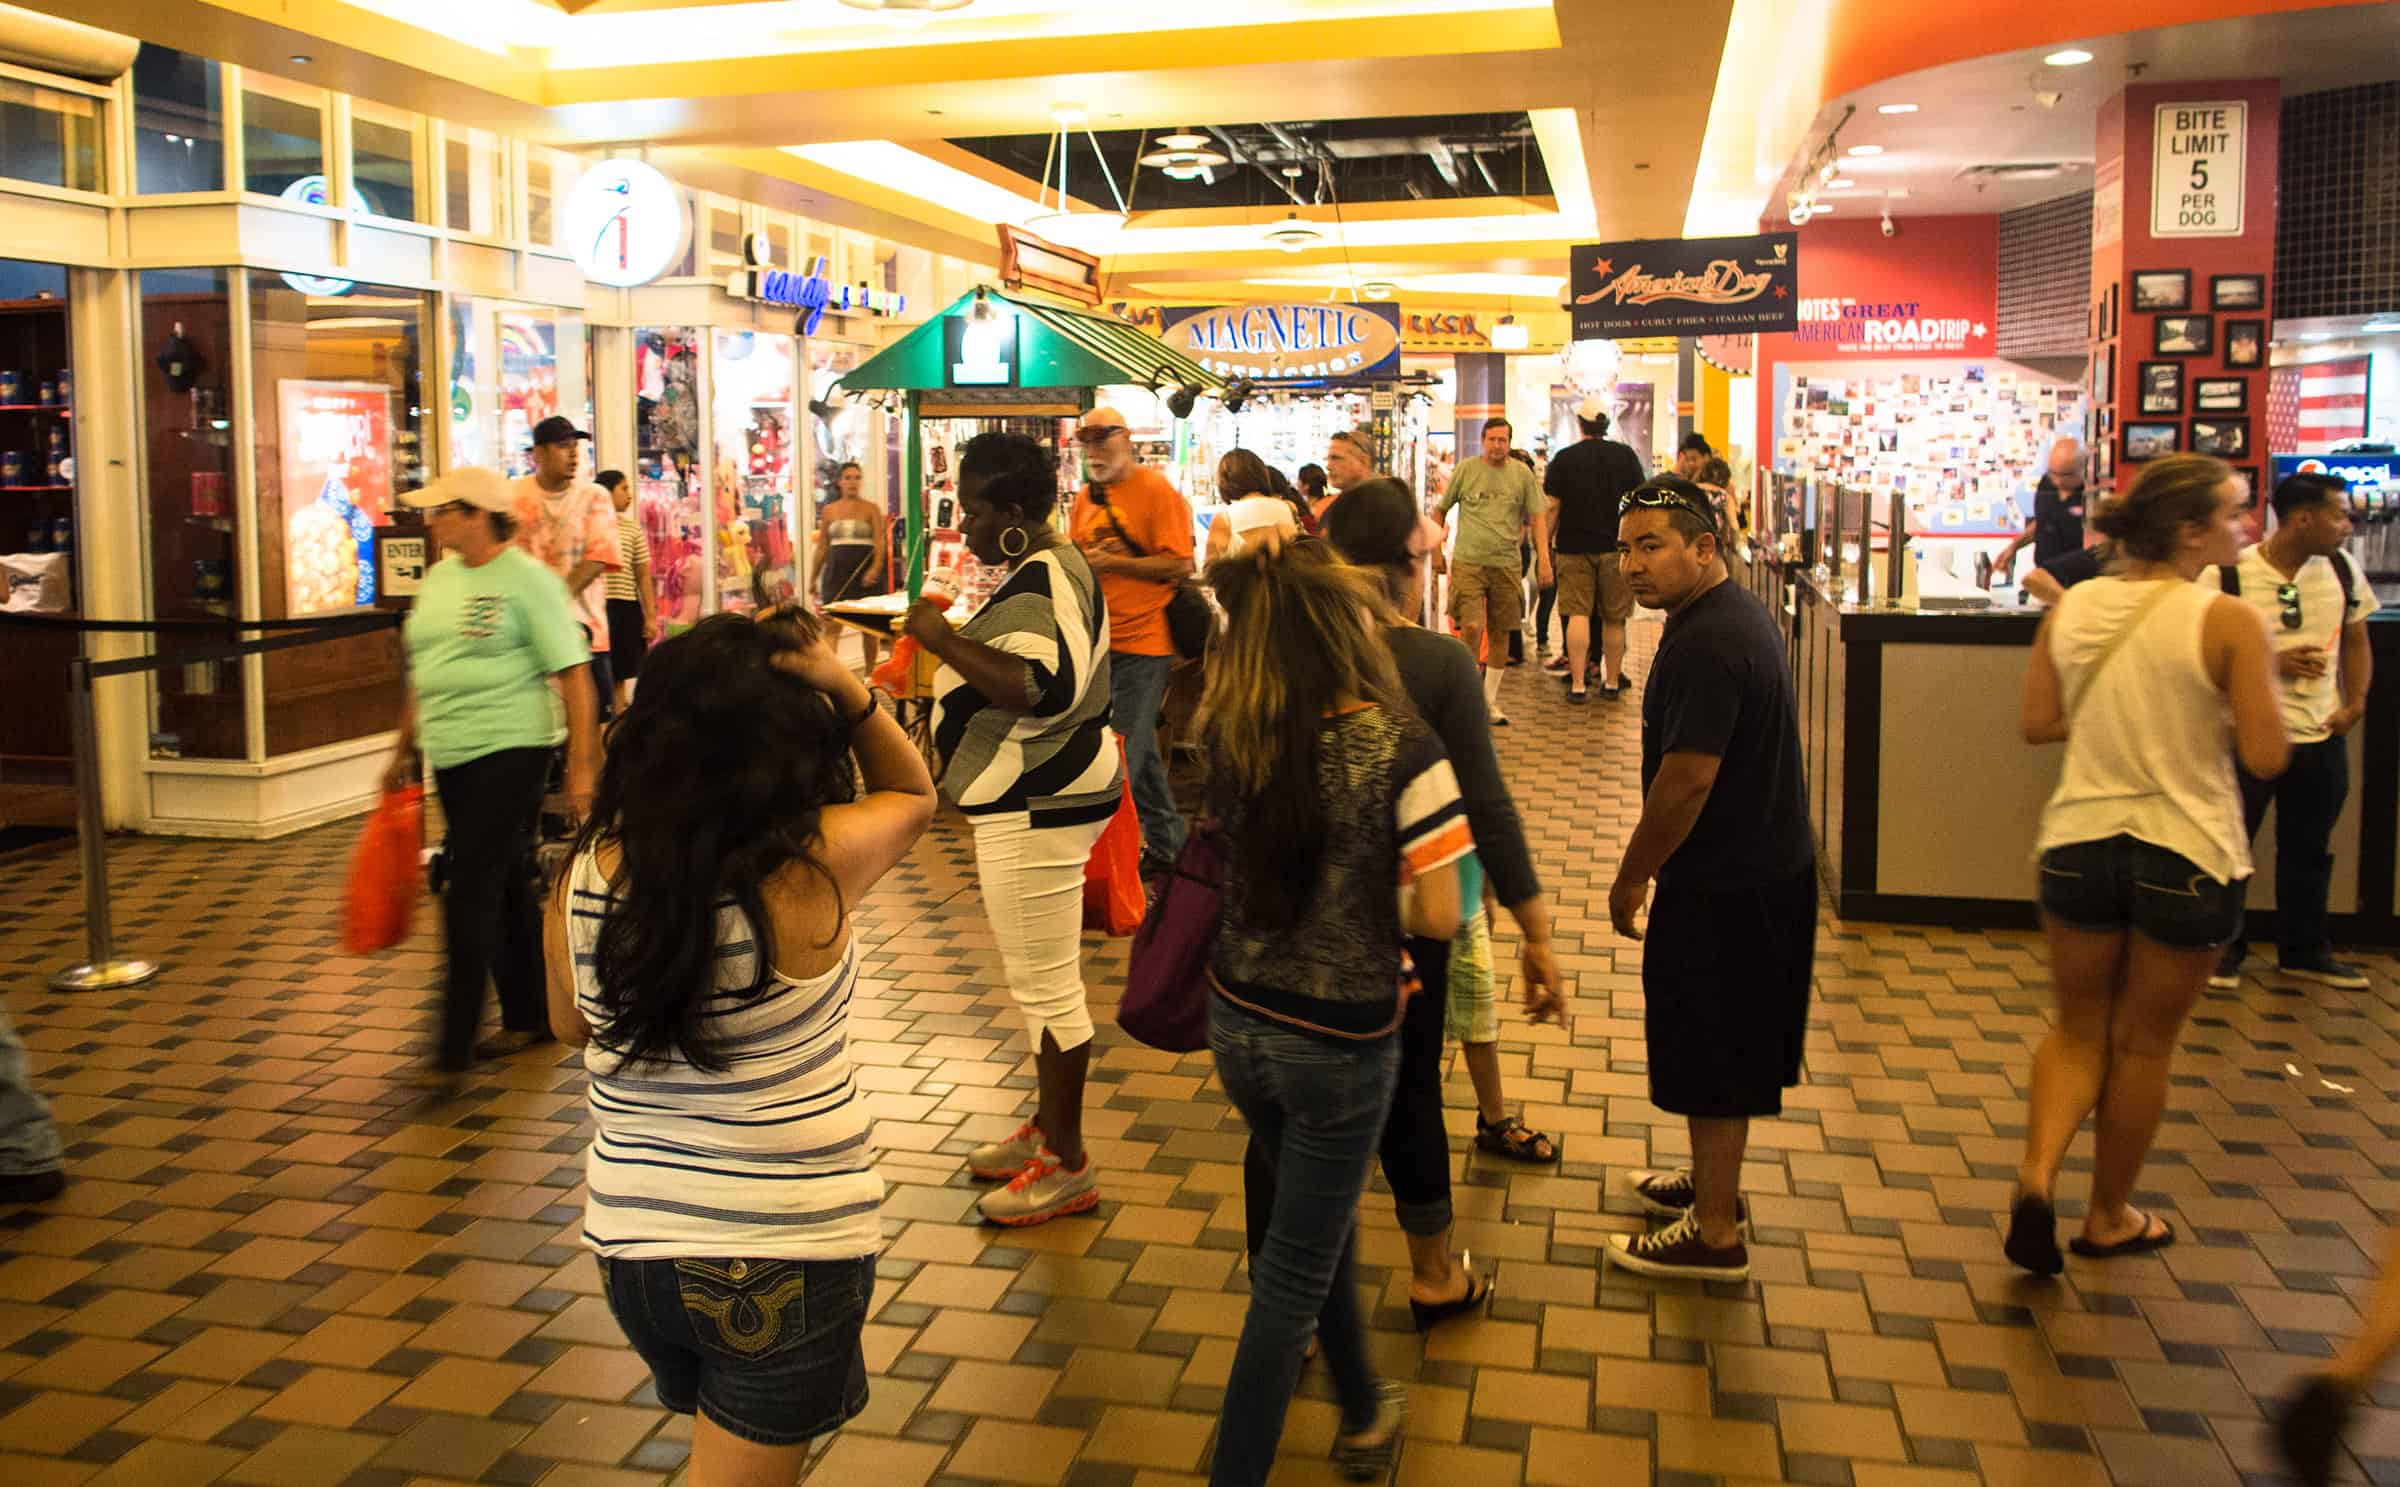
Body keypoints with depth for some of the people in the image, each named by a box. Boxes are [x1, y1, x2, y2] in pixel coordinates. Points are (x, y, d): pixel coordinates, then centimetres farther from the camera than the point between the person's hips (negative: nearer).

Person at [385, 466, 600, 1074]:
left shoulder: (528, 580, -9)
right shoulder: (439, 578, 13)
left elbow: (575, 675, -13)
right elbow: (422, 673, 22)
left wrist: (582, 765, -18)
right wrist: (404, 749, 21)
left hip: (510, 750, -7)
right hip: (450, 755, 7)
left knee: (473, 892, -9)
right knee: (506, 887, 14)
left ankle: (456, 1039, -2)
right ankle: (530, 1017, 24)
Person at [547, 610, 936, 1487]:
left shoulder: (586, 875, -9)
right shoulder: (809, 869, -22)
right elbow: (912, 792, 0)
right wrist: (847, 689, -13)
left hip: (631, 1242, 6)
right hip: (786, 1256, -6)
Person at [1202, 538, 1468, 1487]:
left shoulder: (1231, 738, -7)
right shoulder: (1402, 753, -21)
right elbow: (1438, 917, -17)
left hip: (1239, 1022, 6)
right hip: (1339, 1041, -5)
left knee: (1318, 1221, 28)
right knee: (1295, 1271, 11)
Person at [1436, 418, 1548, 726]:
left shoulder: (1522, 475, 5)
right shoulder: (1465, 470, 2)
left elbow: (1537, 518, 7)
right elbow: (1440, 510, 11)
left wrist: (1543, 559, -2)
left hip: (1506, 564, 2)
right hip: (1468, 561, -2)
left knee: (1500, 634, 7)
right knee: (1471, 627, -15)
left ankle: (1490, 700, 20)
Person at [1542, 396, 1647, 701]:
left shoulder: (1565, 458, -2)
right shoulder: (1626, 455, 2)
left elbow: (1552, 506, -2)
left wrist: (1547, 545, 7)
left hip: (1574, 547, -1)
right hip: (1616, 548, 1)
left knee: (1578, 614, -2)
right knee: (1614, 618, 10)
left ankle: (1578, 684, -8)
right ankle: (1612, 682, 17)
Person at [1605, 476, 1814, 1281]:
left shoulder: (1707, 643, -24)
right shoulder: (1741, 614, 10)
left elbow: (1688, 777, -26)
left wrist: (1631, 877, -14)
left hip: (1728, 886, -10)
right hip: (1766, 865, 10)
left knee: (1712, 1057, 2)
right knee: (1725, 1053, 23)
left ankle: (1715, 1233, 14)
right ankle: (1713, 1182, 39)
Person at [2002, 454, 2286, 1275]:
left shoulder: (2071, 609, -2)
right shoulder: (2229, 623, -15)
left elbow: (2038, 723, 4)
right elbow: (2266, 756, -14)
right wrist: (2238, 690, 2)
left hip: (2080, 844, 3)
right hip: (2187, 854, -3)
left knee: (2078, 1031, 19)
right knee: (2143, 1044, 15)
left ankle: (2037, 1173, -3)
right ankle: (2107, 1217, 29)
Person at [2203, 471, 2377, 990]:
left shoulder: (2342, 570, 2)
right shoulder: (2225, 575, -15)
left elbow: (2356, 641, 13)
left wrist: (2355, 703, 2)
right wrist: (2272, 661, -21)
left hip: (2322, 738, 5)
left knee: (2308, 851, 16)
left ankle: (2304, 952, 30)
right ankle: (2223, 950, 21)